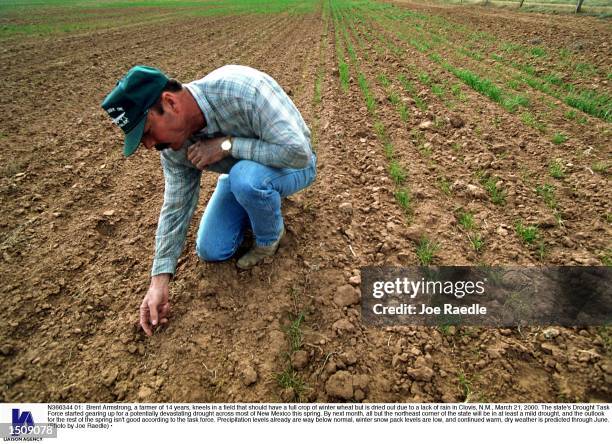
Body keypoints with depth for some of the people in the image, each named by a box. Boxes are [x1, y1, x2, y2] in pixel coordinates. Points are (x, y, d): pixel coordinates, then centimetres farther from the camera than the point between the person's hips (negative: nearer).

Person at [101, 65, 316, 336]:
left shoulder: (243, 89, -37)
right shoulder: (173, 147, -16)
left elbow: (298, 152, -38)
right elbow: (175, 209, -9)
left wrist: (227, 145, -36)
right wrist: (159, 280, -12)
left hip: (293, 167, -5)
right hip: (242, 173, 6)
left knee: (245, 177, -38)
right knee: (210, 251, -1)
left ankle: (270, 237, -5)